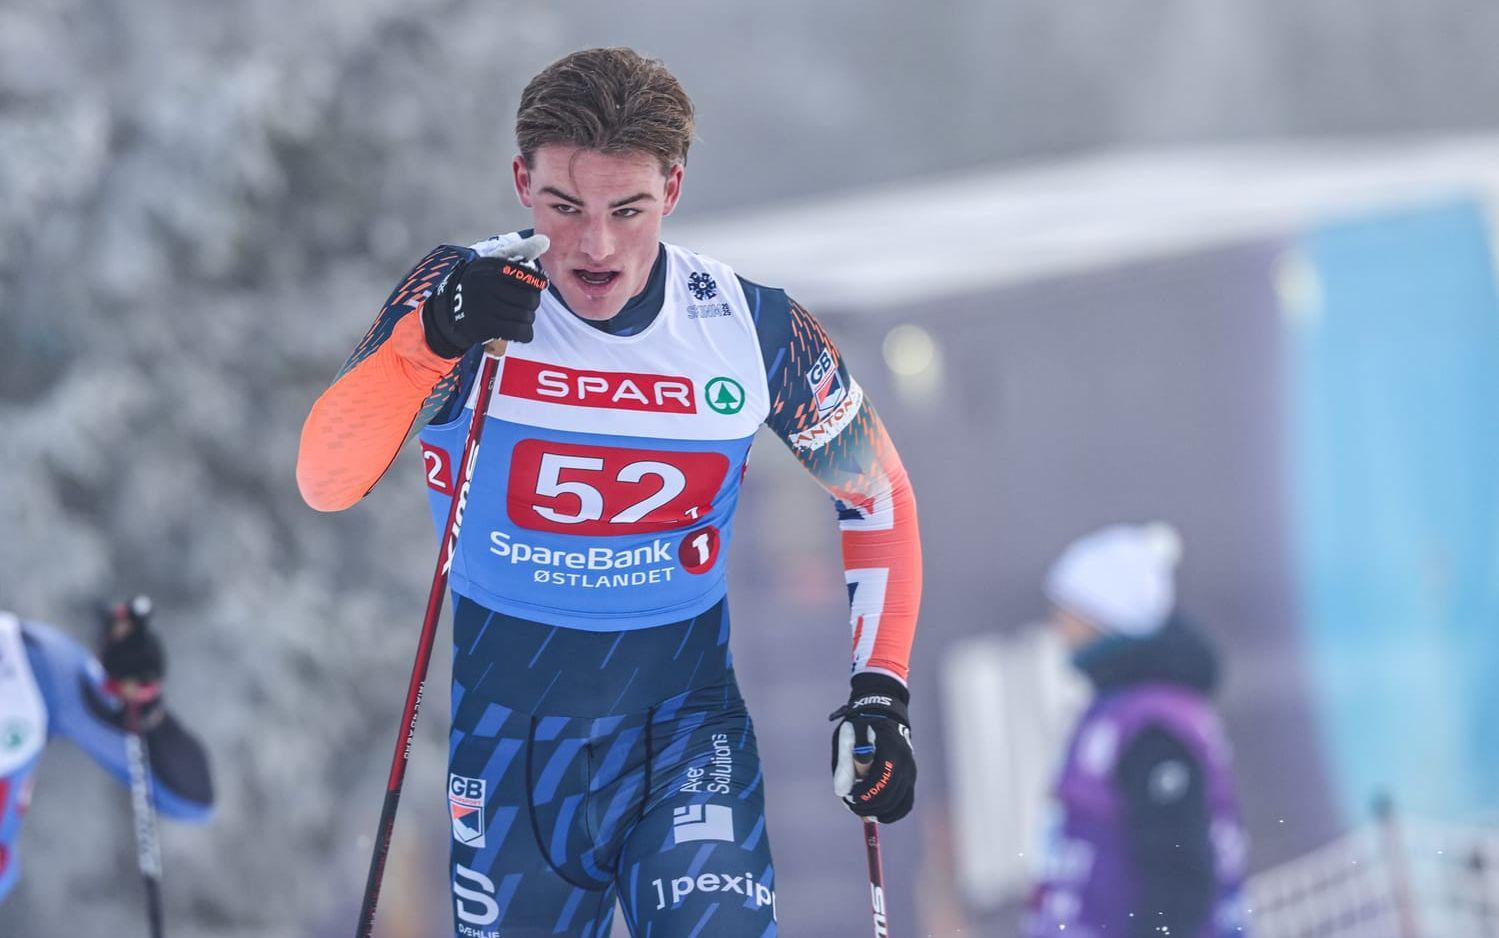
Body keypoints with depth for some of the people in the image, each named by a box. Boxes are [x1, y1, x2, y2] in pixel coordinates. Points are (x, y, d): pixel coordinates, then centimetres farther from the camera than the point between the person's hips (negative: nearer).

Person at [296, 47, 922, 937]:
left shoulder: (753, 330, -9)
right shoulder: (463, 294, -12)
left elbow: (878, 495, 6)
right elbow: (324, 482, -21)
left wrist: (880, 690, -4)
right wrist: (429, 341, -37)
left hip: (685, 717, 0)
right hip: (507, 722, 0)